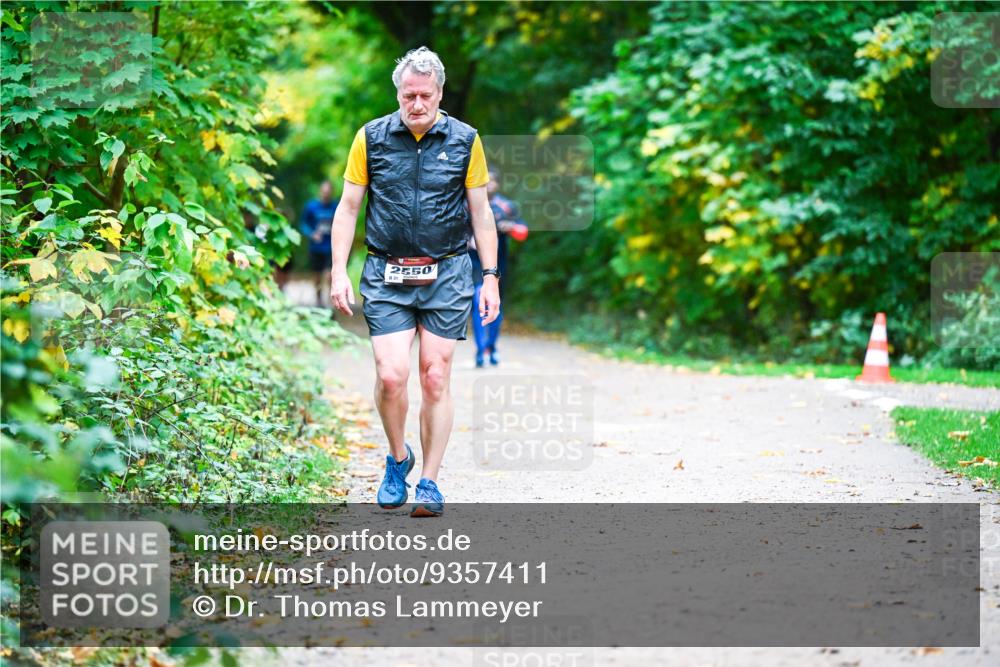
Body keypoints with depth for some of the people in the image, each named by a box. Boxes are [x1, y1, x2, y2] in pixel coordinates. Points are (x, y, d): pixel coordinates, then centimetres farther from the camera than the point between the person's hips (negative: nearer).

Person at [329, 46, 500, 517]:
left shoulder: (465, 141, 2)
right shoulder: (371, 138, 1)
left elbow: (480, 213, 8)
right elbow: (348, 207, 6)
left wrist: (491, 277, 4)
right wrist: (339, 271, -1)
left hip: (447, 275, 0)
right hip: (386, 275, 0)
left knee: (436, 379, 0)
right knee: (391, 375, -11)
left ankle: (429, 483, 11)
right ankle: (397, 459, 15)